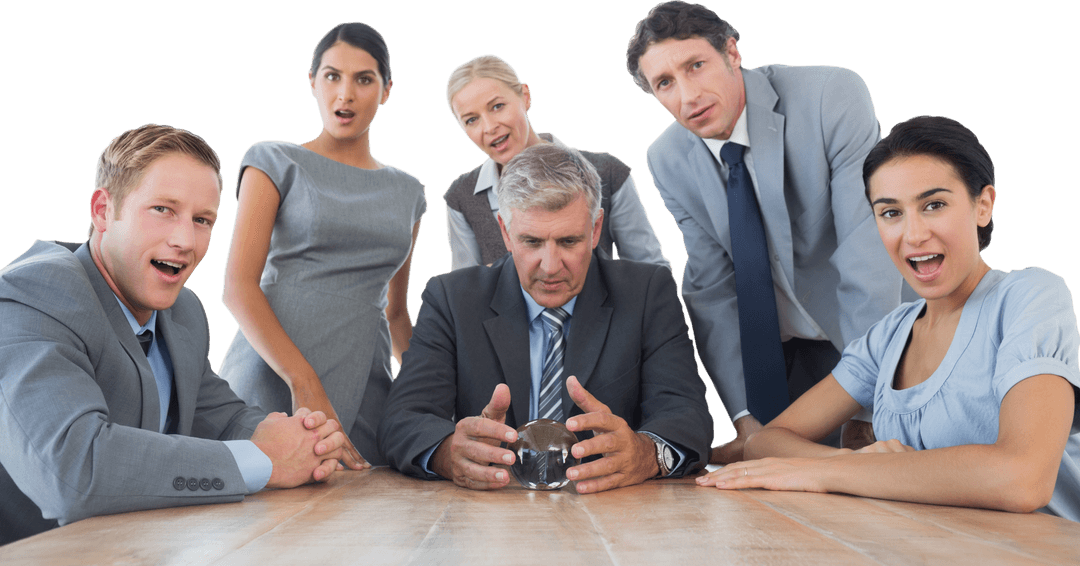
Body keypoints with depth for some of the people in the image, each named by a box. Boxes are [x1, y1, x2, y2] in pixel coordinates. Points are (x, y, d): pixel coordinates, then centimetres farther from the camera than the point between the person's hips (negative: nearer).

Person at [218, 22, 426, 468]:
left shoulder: (407, 192, 17)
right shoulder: (275, 162, 5)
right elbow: (237, 286, -6)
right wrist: (305, 384, -18)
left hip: (363, 394, 3)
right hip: (273, 383, -3)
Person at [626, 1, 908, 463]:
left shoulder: (833, 96, -22)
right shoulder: (668, 163, -8)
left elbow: (869, 255, -26)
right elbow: (712, 288, -7)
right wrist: (746, 416, -17)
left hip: (875, 335, -3)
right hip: (775, 353, 3)